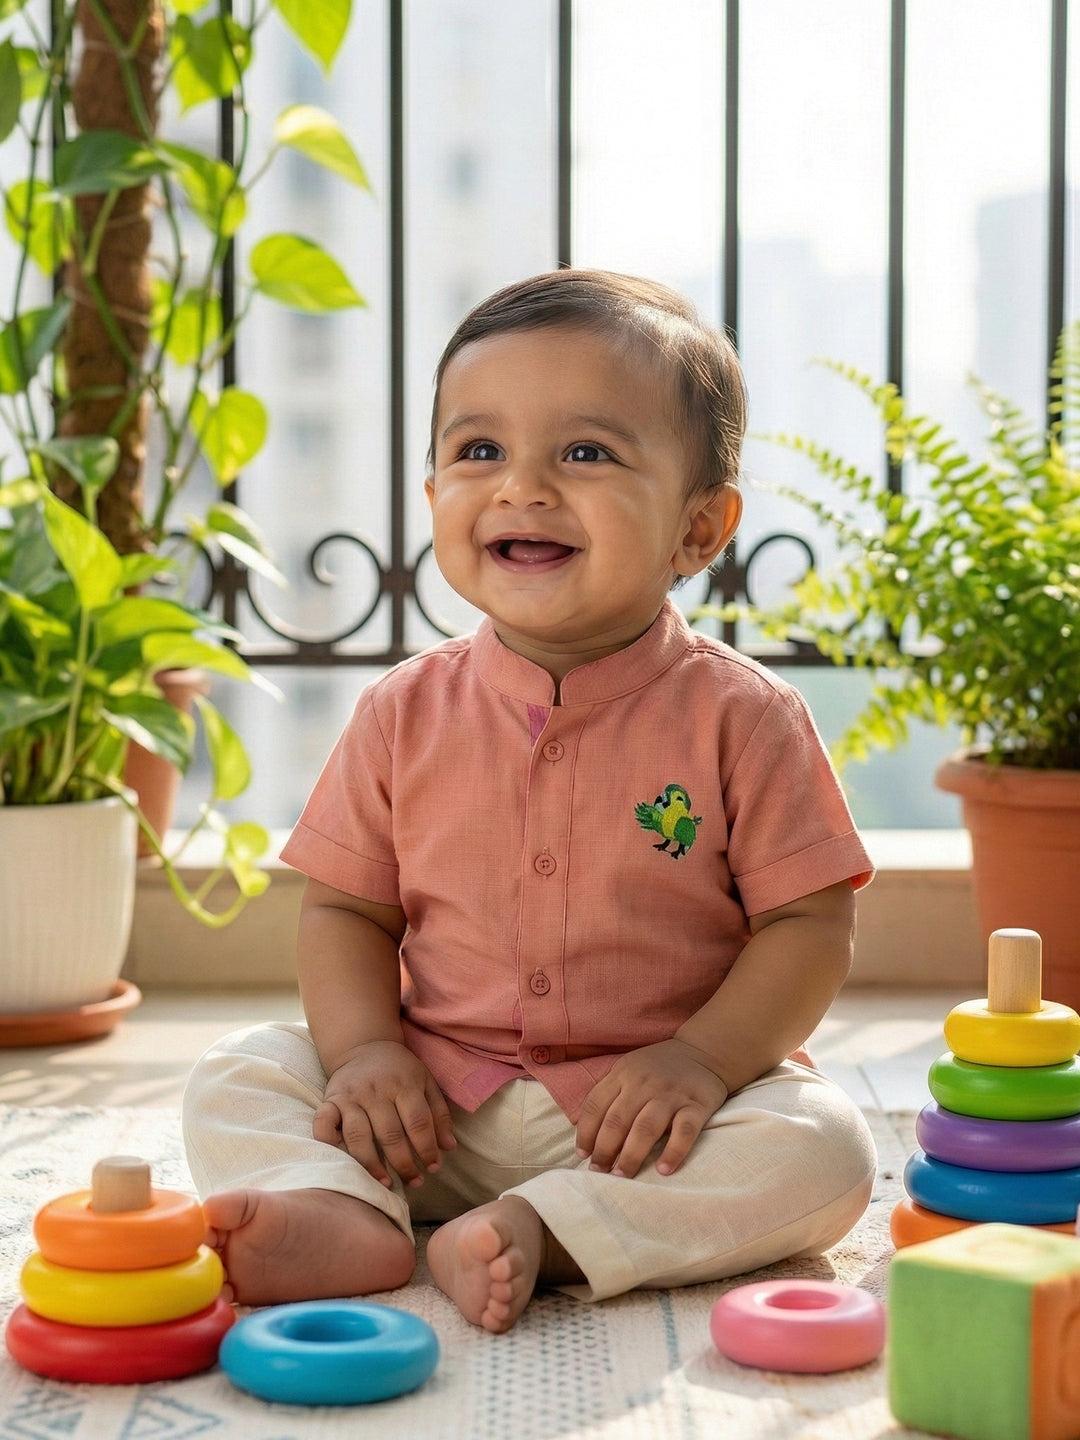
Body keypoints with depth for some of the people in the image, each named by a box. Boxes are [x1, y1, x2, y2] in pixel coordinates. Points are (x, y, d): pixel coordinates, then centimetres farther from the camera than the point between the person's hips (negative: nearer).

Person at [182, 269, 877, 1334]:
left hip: (642, 1115, -2)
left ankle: (539, 1233, -33)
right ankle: (343, 1218, -37)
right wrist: (364, 1050, -12)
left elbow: (812, 924, -7)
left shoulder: (739, 716, -6)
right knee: (235, 1078, -11)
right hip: (435, 1113, 3)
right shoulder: (407, 713, 2)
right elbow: (345, 907, 6)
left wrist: (702, 1058, -21)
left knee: (822, 1147, -27)